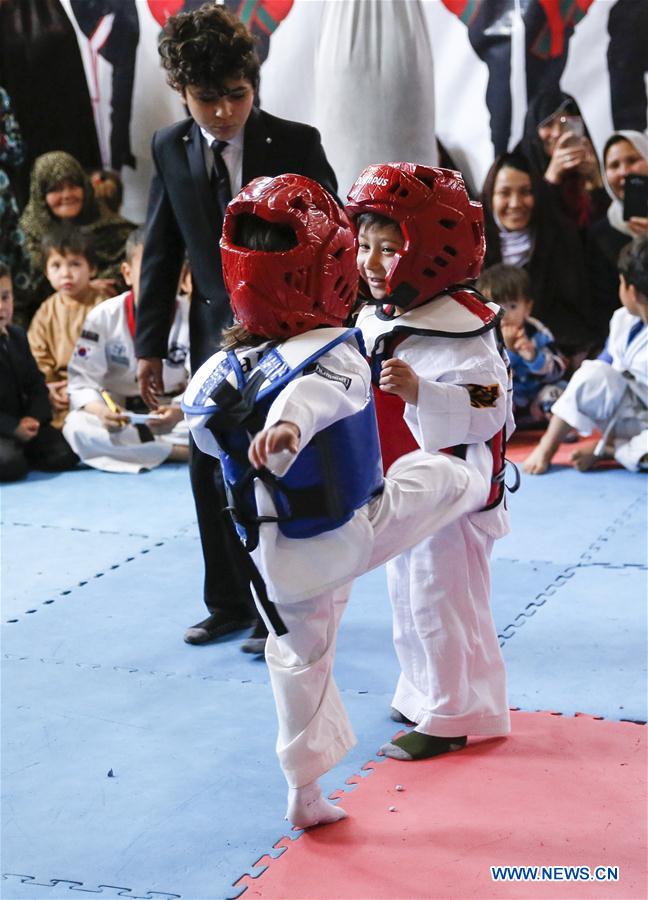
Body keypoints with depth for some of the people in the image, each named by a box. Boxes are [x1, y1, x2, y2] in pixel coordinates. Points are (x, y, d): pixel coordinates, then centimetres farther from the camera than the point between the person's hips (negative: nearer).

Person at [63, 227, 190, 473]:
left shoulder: (191, 316, -6)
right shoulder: (103, 317, -6)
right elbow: (81, 380, -10)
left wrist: (180, 412, -35)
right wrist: (100, 410, -33)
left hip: (178, 416, -1)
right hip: (119, 417, 1)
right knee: (76, 427, -32)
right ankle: (180, 452, -28)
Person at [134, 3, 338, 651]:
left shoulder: (296, 144, -9)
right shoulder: (169, 149, 1)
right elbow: (161, 252, 6)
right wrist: (149, 346, 4)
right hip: (215, 332, 4)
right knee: (211, 470, 10)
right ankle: (229, 604, 27)